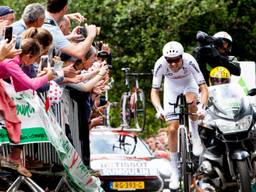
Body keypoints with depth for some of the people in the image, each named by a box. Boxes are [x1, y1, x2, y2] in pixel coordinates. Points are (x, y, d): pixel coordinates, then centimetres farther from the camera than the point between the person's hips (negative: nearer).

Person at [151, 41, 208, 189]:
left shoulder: (189, 61, -35)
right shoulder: (160, 64, -32)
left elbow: (204, 88, -35)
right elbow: (154, 91, -27)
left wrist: (202, 108, -51)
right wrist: (159, 109, -46)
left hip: (189, 83, -1)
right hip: (172, 87, 1)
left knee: (191, 101, -37)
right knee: (173, 129, -6)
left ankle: (195, 136, -11)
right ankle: (175, 172, 5)